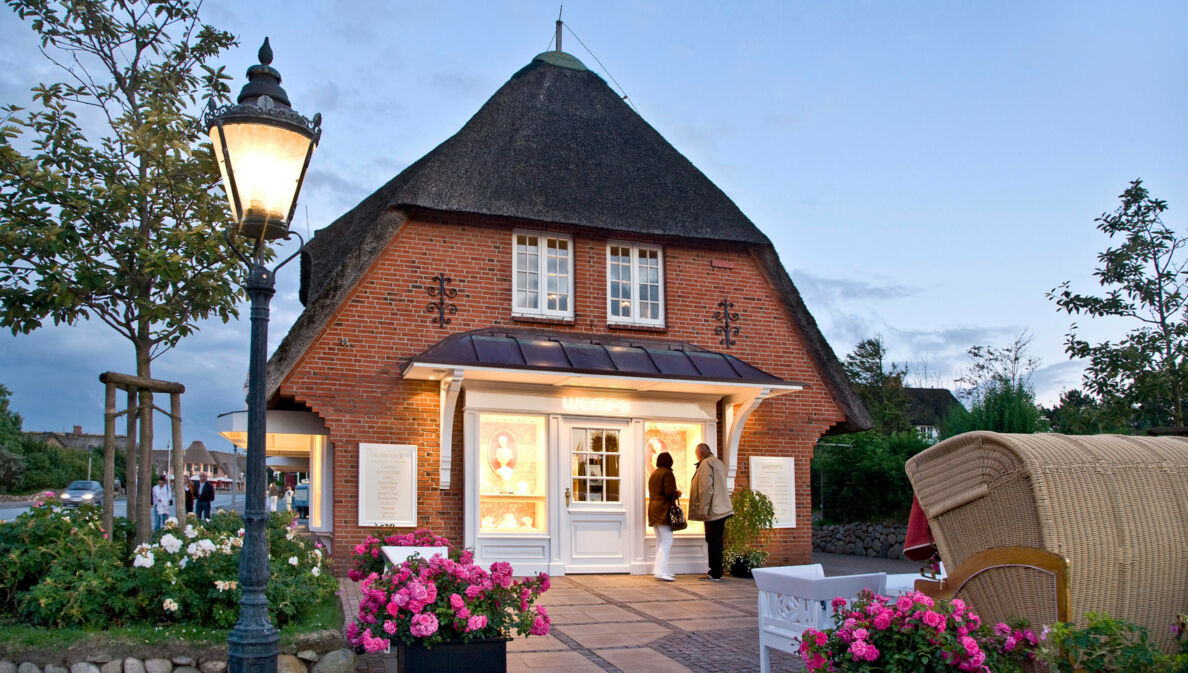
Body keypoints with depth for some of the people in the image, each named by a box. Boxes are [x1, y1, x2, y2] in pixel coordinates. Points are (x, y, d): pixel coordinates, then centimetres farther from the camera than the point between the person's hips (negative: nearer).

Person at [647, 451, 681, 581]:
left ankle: (658, 569, 16)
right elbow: (669, 491, -19)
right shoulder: (667, 473, -9)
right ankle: (660, 571, -19)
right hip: (664, 510, -9)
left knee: (660, 541, 14)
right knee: (667, 541, -11)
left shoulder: (653, 474, 16)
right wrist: (677, 493, 1)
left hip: (653, 509, 9)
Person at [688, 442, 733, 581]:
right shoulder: (719, 463, 19)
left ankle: (715, 574, -4)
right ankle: (715, 572, 16)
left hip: (713, 510, -9)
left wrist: (703, 510, -18)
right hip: (721, 509, 9)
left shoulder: (706, 463, -11)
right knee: (715, 542, 12)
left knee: (713, 542, -6)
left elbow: (706, 488, -18)